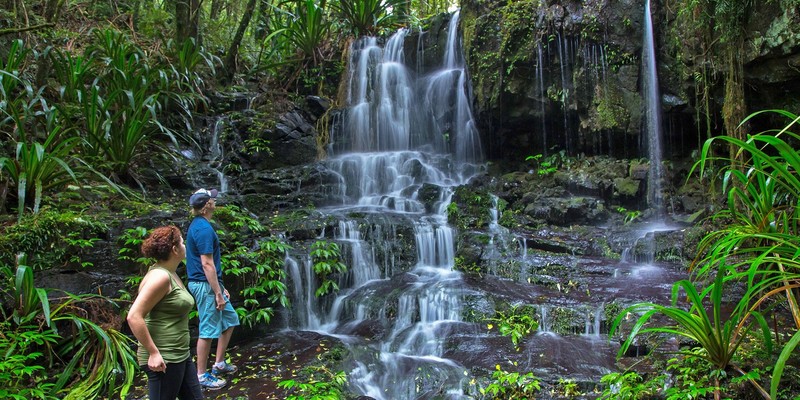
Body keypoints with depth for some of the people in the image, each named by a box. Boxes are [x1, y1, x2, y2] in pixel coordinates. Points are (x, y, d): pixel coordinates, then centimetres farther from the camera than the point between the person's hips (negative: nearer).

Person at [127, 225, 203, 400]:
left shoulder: (171, 274, 11)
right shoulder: (160, 276, -18)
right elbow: (134, 317, -23)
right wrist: (153, 353, -22)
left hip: (180, 355, 10)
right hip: (162, 360, -10)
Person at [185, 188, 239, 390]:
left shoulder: (197, 224, 12)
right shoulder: (204, 228, -20)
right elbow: (207, 264, -23)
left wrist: (220, 287, 20)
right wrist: (218, 293, -19)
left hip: (209, 283, 10)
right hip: (205, 285, -10)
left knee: (230, 319, 19)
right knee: (208, 330, 0)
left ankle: (219, 363, 28)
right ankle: (202, 375, 13)